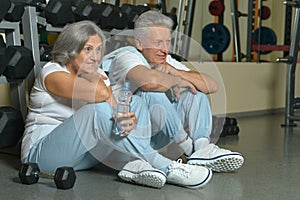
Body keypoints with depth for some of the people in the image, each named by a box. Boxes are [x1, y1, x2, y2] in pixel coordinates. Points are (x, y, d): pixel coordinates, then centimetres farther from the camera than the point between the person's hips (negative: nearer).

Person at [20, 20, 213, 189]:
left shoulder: (99, 76, 8)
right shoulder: (51, 73, -14)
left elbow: (116, 110, -8)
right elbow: (101, 94, -31)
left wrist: (130, 120, -31)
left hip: (84, 154, 7)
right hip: (42, 154, -7)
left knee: (135, 102, -7)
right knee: (99, 109, -34)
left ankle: (135, 164, -30)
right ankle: (166, 167, -30)